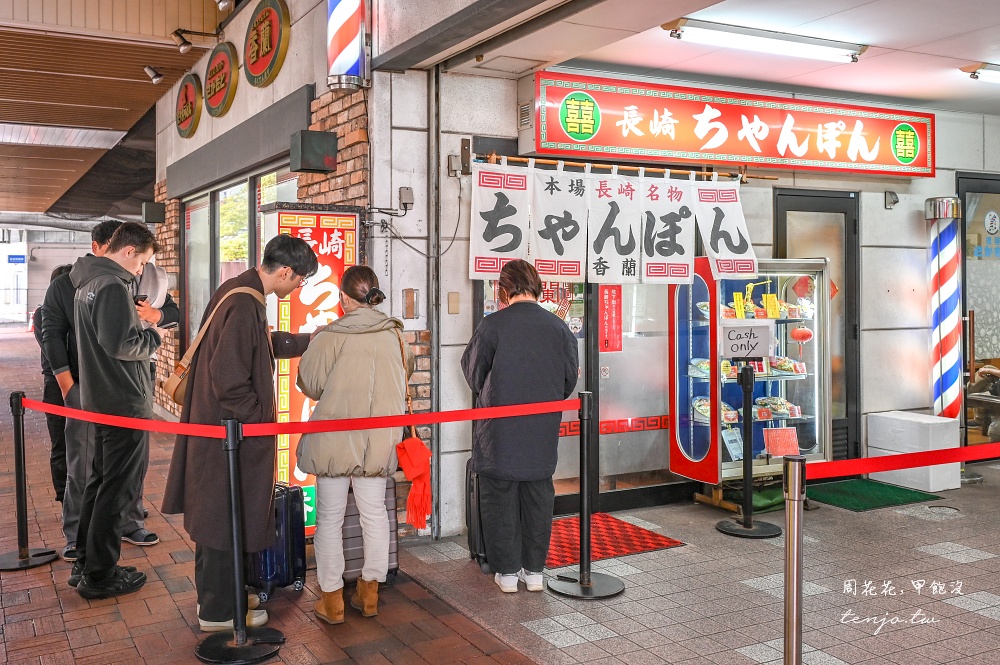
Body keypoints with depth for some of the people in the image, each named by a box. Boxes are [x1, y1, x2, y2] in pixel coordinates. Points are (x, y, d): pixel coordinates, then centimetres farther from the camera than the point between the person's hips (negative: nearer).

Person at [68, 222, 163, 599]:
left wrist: (138, 323, 8)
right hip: (124, 403, -10)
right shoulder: (113, 286, -19)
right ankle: (100, 575, 6)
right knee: (117, 489, -1)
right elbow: (120, 345, -26)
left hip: (100, 400, 10)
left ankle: (85, 561, 30)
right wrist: (153, 337, -10)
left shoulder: (87, 283, 14)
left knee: (100, 480, 20)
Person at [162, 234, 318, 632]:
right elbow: (230, 379, -27)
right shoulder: (245, 306, -24)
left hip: (217, 424, 10)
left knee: (215, 514, 20)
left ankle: (211, 595, 35)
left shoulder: (236, 291, 8)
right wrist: (258, 419, -14)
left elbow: (266, 345, 23)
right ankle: (218, 611, 19)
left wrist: (309, 340, 28)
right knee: (226, 517, 4)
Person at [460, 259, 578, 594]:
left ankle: (507, 572, 15)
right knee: (538, 498, 14)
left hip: (499, 429, -3)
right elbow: (570, 378, 7)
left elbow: (473, 374, 0)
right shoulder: (559, 327, -2)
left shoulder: (492, 324, -11)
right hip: (543, 431, 3)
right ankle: (535, 571, 22)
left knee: (500, 499, 9)